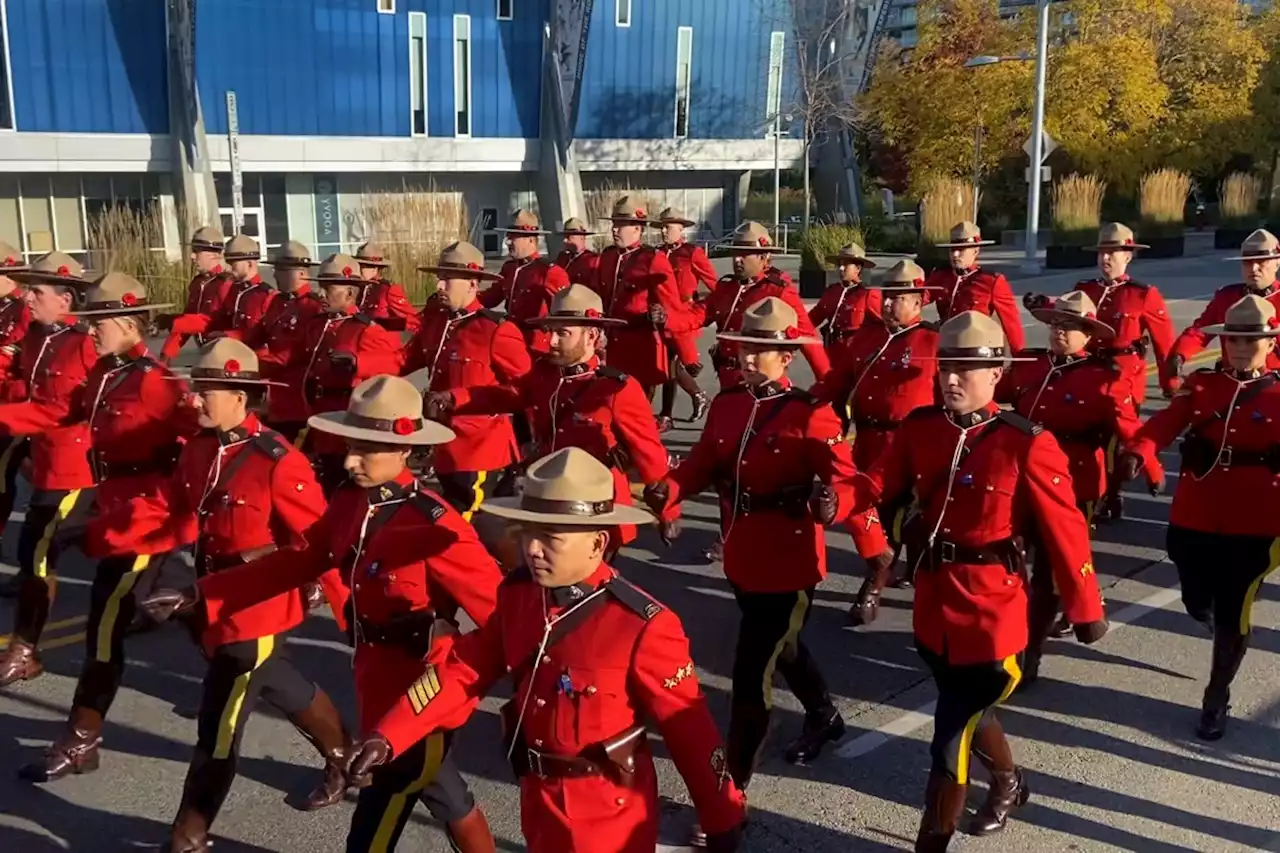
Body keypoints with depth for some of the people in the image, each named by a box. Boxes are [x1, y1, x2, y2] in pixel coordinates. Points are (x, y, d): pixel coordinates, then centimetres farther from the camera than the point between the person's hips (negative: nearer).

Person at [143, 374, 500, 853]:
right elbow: (291, 566, 6)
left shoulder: (432, 523, -23)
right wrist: (200, 597, 2)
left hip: (419, 691, -7)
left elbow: (493, 601, -23)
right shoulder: (349, 504, 0)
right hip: (378, 680, 7)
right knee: (447, 799, 25)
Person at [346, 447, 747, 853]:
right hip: (539, 797, 6)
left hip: (611, 814, -5)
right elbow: (463, 670, -2)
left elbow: (687, 725, -18)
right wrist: (388, 737, -9)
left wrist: (722, 818, -11)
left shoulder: (642, 626, -24)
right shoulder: (517, 595, -7)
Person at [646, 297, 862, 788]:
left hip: (789, 562, -7)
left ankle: (733, 780, 13)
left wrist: (830, 503, -41)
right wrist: (669, 490, -13)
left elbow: (845, 479, -18)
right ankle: (824, 717, 55)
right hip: (741, 557, 7)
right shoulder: (726, 404, 3)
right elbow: (703, 464, 6)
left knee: (752, 672, -2)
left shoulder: (811, 414, -15)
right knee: (780, 646, 28)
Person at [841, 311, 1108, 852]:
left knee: (951, 738, 0)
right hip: (933, 603, 6)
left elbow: (1066, 533, -11)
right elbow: (879, 483, -4)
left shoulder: (1027, 445, -17)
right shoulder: (920, 427, -2)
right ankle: (1008, 782, 56)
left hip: (991, 612, -6)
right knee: (968, 709, 27)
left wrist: (1085, 612, -5)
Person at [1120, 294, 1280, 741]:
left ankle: (1217, 698, 23)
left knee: (1233, 613, 4)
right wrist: (1139, 451, -35)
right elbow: (1166, 422, -14)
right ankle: (1226, 631, 50)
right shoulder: (1200, 384, 4)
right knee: (1198, 603, 11)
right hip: (1194, 516, 2)